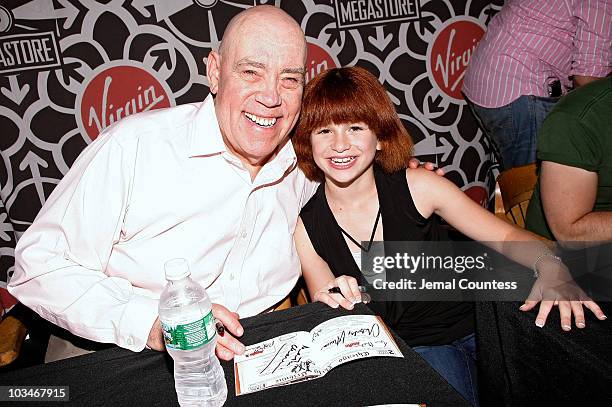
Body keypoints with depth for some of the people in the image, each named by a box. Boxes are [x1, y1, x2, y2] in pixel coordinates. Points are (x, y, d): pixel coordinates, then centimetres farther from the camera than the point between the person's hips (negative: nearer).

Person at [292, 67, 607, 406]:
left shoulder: (418, 187, -11)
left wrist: (551, 267, -24)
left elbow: (505, 236, -4)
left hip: (470, 330, 1)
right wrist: (329, 302, -24)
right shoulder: (303, 226, -8)